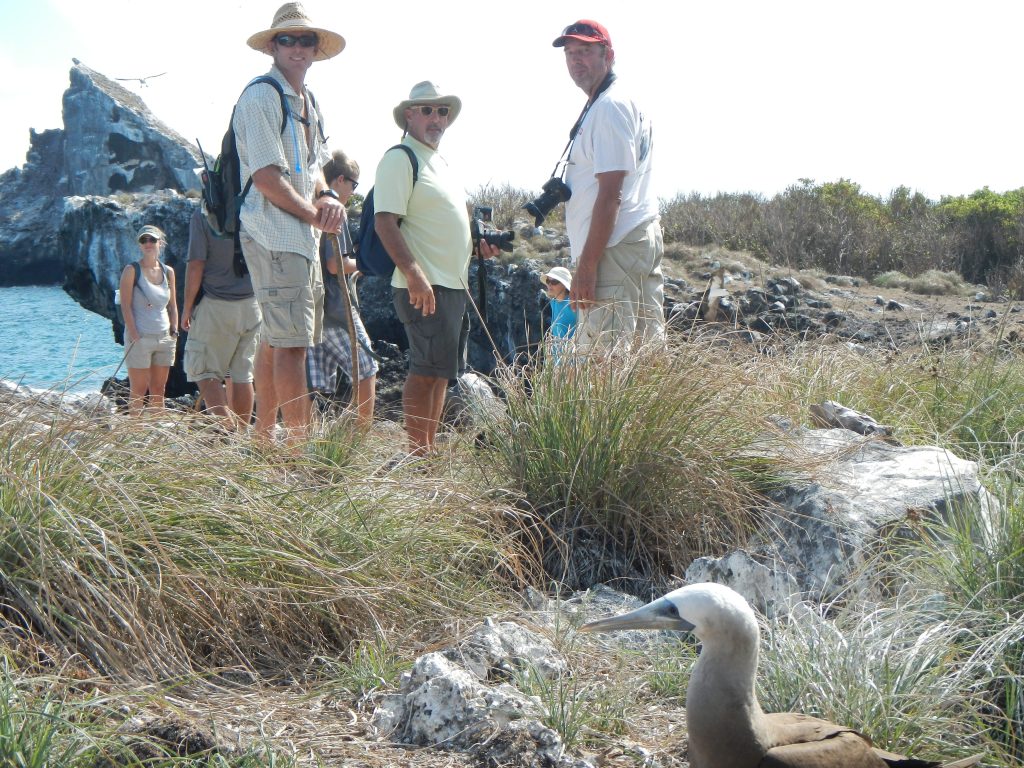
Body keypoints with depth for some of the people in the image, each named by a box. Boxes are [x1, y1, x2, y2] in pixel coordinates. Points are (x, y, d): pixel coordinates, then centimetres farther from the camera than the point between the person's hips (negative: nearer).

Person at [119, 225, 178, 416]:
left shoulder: (168, 272, 11)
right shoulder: (132, 270, -2)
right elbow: (125, 305, -7)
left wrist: (174, 332, 7)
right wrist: (134, 335, -15)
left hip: (164, 338, 5)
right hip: (140, 337, -5)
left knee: (158, 390, 8)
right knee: (139, 390, -3)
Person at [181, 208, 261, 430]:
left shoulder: (202, 214, -8)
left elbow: (196, 265, -11)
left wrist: (187, 307, -1)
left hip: (216, 305, -4)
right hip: (252, 305, 4)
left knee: (205, 372, 2)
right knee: (242, 374, 9)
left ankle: (227, 426, -16)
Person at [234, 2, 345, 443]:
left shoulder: (307, 102, 18)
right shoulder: (260, 97, -11)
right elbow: (266, 177, -18)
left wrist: (327, 198, 3)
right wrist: (315, 215, -9)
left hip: (303, 234, 10)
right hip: (274, 233, -10)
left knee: (274, 340, 13)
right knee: (292, 342, -12)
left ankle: (263, 438, 20)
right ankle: (300, 444, -11)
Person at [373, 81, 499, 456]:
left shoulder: (439, 162, 22)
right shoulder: (399, 159, -8)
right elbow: (385, 222, -18)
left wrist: (477, 244, 12)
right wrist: (414, 275, -26)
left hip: (453, 284, 10)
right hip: (424, 286, -10)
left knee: (440, 371, 11)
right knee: (426, 370, -10)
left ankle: (430, 450, 17)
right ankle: (418, 454, -6)